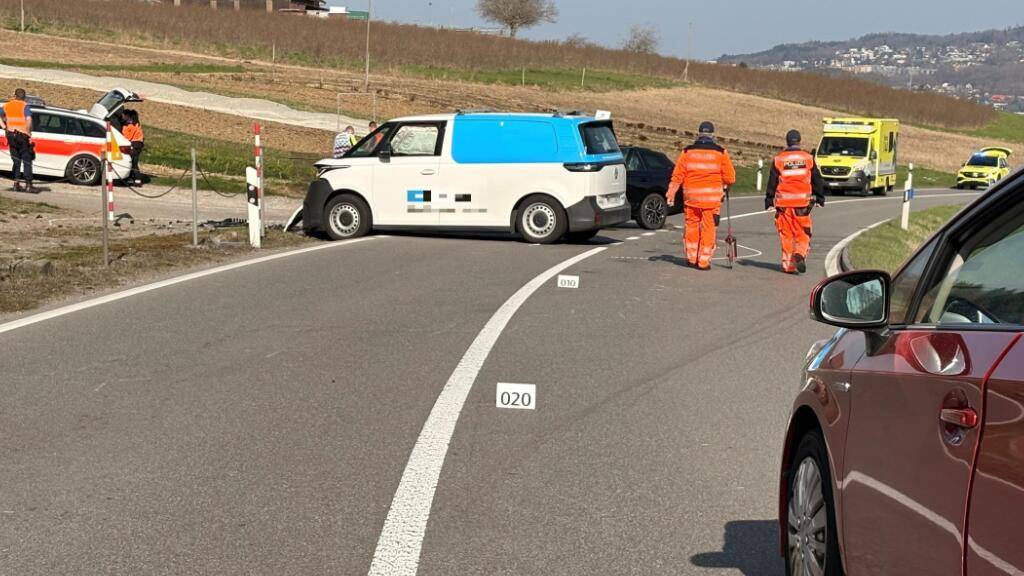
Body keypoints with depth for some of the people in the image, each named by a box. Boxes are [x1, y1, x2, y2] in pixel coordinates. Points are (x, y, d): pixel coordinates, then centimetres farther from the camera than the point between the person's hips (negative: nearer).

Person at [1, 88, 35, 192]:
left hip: (11, 135, 4)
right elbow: (28, 119, -21)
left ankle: (16, 183, 9)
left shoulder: (7, 105, 9)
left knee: (16, 160, 14)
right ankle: (28, 184, -3)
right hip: (23, 135, -4)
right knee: (27, 160, 1)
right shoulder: (25, 106, -7)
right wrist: (29, 133, -13)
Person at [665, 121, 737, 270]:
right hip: (712, 197, -2)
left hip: (691, 196, 2)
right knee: (709, 229, 4)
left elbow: (677, 175, 2)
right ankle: (704, 261, 3)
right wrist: (725, 187, 19)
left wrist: (671, 193, 8)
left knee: (692, 225, 15)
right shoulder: (721, 153, -1)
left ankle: (692, 257, 21)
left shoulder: (687, 151, 3)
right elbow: (730, 177, -2)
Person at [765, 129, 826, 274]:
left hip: (783, 202, 0)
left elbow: (772, 182, 3)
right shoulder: (808, 158, 3)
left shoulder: (778, 159, 2)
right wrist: (820, 198, 19)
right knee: (803, 233, 6)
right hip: (803, 202, 0)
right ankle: (800, 254, -20)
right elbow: (817, 180, 9)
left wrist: (769, 202, 9)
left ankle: (788, 264, 7)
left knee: (786, 235, 7)